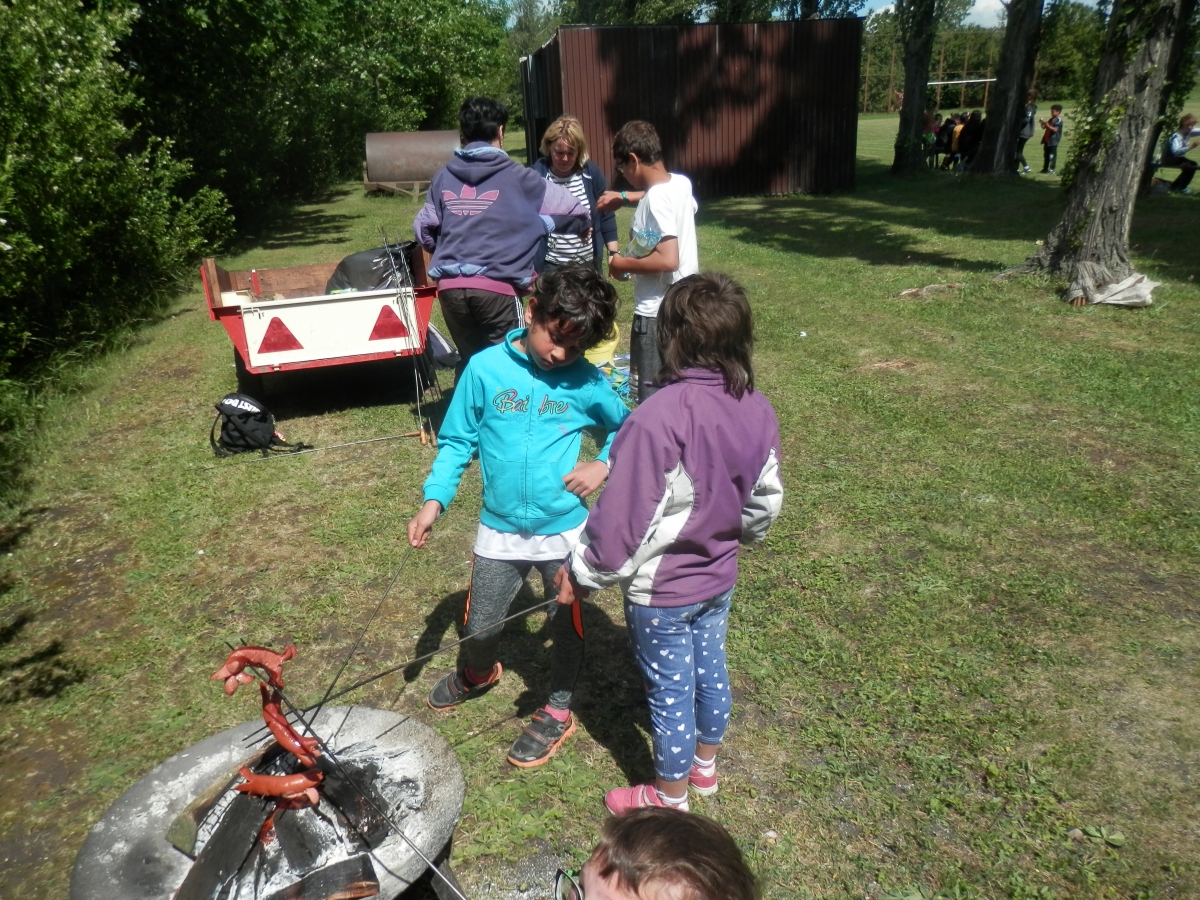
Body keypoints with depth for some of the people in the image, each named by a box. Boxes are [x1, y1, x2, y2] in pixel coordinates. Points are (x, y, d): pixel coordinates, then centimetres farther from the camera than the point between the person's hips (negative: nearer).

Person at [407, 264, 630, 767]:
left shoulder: (586, 381, -8)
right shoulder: (486, 368, -10)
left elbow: (625, 429, 9)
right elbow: (457, 440, -3)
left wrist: (604, 465, -9)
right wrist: (435, 499, -14)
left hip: (565, 531, 0)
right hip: (500, 530, 1)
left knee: (567, 627, 13)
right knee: (480, 628, 14)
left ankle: (558, 712, 39)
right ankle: (480, 674, 50)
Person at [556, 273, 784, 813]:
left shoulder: (661, 417, -31)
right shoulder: (757, 411, -8)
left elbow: (625, 515, -26)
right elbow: (766, 501, 5)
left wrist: (583, 574, -11)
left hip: (662, 591, -7)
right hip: (719, 578, 7)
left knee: (669, 692, 13)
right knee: (710, 671, 25)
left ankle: (669, 798, 36)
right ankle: (704, 765, 50)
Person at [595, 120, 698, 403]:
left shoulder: (655, 199, -20)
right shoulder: (681, 183, 5)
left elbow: (668, 260, -29)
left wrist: (623, 265, -16)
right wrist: (626, 197, 23)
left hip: (658, 313, -9)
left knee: (653, 398, 0)